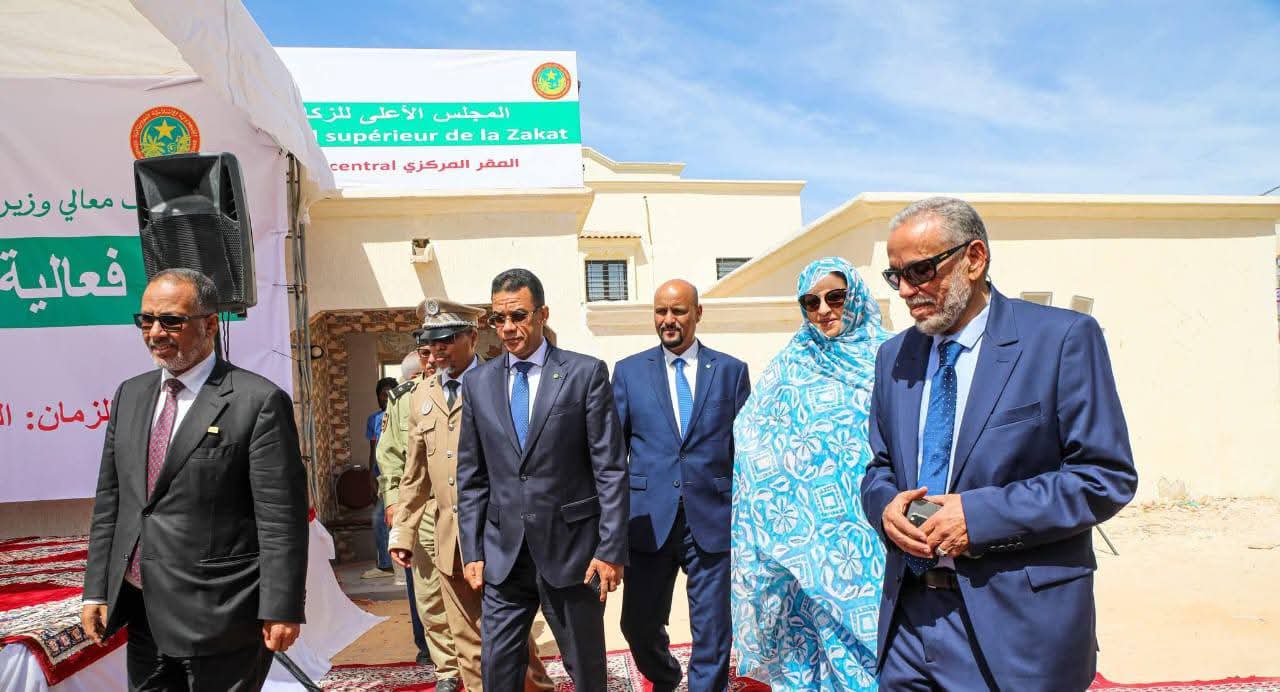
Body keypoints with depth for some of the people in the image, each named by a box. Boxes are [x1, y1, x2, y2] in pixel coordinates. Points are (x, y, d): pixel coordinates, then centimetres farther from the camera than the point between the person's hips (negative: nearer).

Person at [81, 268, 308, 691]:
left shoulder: (259, 401, -13)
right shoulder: (129, 395, 9)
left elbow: (281, 517, -15)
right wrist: (97, 590, 9)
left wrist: (282, 609, -15)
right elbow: (109, 500, 12)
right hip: (142, 617, 6)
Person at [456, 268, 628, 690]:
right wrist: (472, 551, 5)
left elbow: (611, 469, -7)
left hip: (571, 549, -3)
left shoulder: (585, 373, -5)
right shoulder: (477, 383, 6)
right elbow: (471, 477, 9)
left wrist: (611, 548, -9)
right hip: (503, 554, 3)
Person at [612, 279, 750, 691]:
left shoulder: (731, 370, 4)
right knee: (638, 625, 12)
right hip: (650, 518, 1)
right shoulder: (629, 371, 5)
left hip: (712, 520, -1)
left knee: (712, 634, 7)